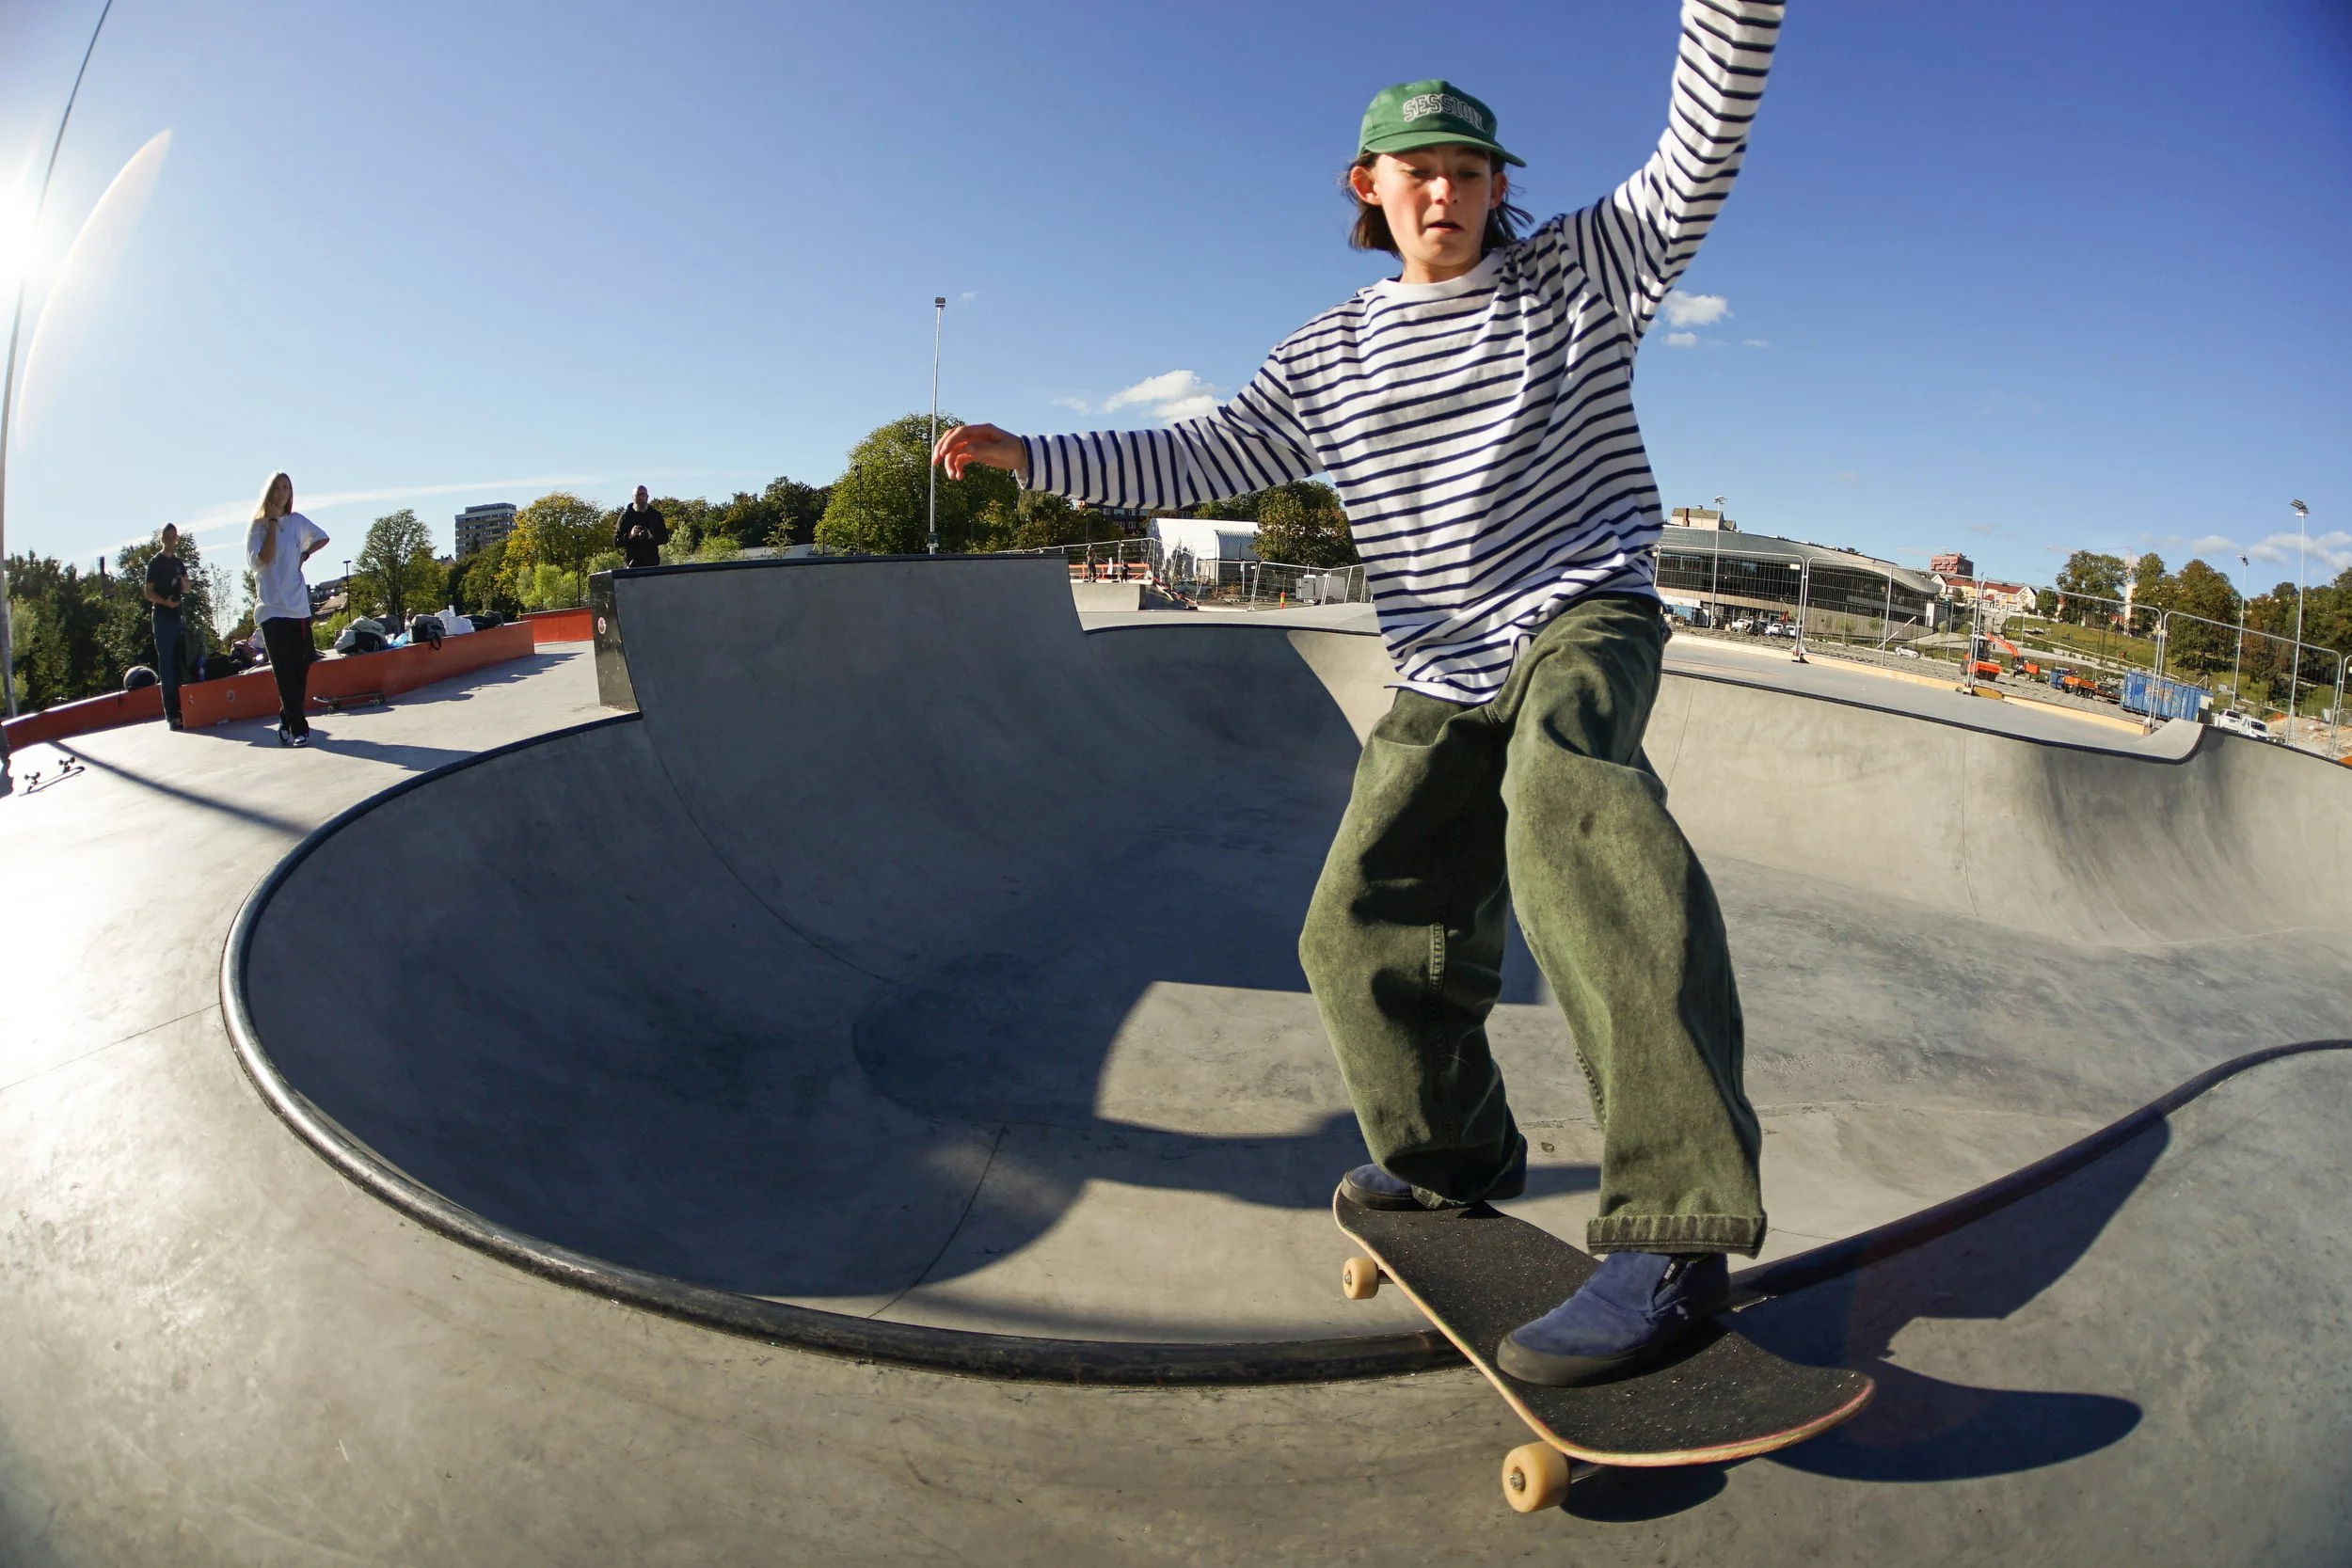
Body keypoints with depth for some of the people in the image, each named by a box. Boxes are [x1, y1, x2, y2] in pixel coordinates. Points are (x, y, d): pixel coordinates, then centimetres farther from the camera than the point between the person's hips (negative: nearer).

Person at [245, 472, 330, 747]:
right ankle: (298, 728, -5)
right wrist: (272, 523, -9)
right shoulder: (258, 526, 0)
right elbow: (261, 559, -13)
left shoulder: (297, 521, 9)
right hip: (272, 608, -3)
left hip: (298, 607, 3)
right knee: (285, 672, -6)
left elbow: (322, 538, 27)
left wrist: (306, 554, 8)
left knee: (300, 668, 2)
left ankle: (287, 720, 17)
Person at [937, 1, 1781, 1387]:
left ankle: (1676, 1230, -45)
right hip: (1444, 678, 6)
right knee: (1365, 931, 5)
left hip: (1586, 612, -5)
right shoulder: (1327, 359, 11)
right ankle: (1454, 1155, 30)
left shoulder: (1575, 273, 5)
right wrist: (1035, 457, 0)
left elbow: (1696, 168, -7)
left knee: (1566, 796, -39)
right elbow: (1200, 458, 9)